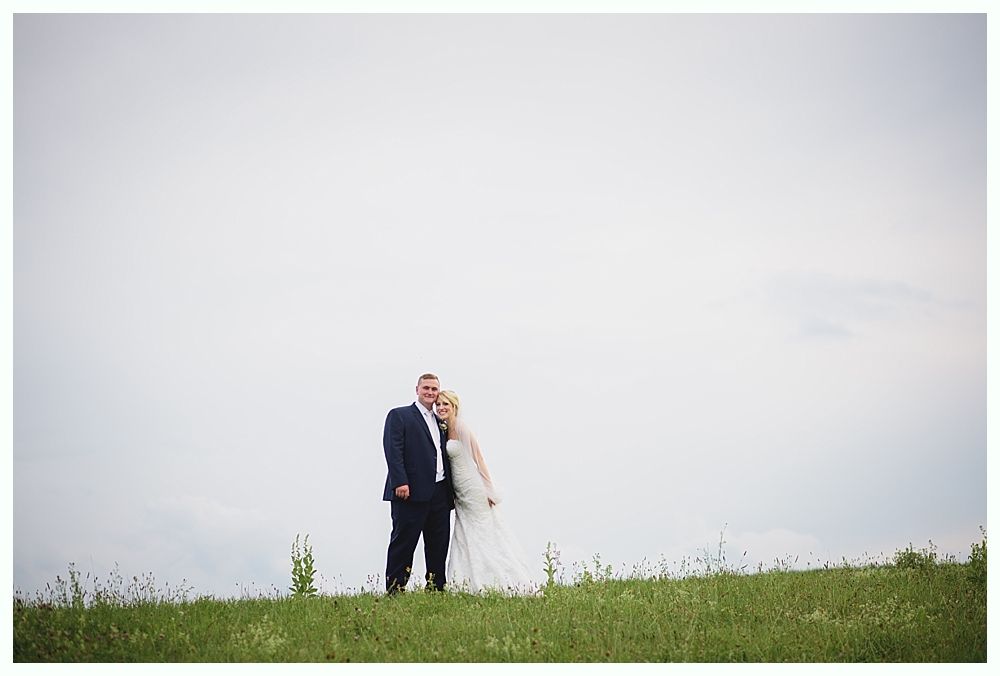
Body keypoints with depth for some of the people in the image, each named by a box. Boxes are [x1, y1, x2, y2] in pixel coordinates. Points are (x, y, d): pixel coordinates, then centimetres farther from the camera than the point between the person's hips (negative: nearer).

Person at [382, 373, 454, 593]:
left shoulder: (440, 423, 22)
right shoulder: (399, 416, 2)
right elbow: (393, 450, -9)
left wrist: (451, 491, 13)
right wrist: (400, 482, -20)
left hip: (440, 492, 7)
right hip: (412, 492, -7)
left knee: (439, 544, 7)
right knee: (403, 542, -5)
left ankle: (436, 588, 13)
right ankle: (394, 589, -3)